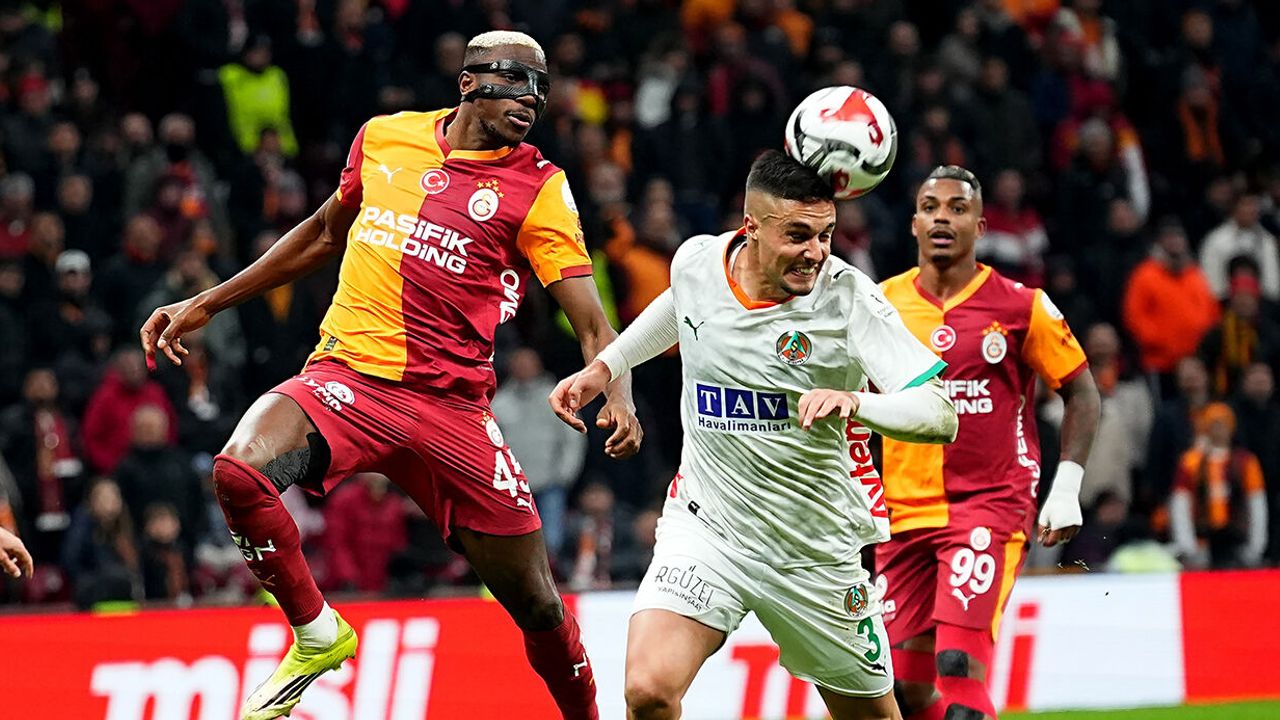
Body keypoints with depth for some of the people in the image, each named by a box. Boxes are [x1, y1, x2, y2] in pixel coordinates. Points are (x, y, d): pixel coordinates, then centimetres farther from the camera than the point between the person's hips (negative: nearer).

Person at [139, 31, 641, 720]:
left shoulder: (539, 188, 0)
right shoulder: (385, 138, 8)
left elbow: (588, 317, -7)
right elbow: (325, 233, 25)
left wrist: (618, 395, -28)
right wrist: (205, 304, 26)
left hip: (451, 403, -1)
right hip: (347, 377, 1)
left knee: (536, 603, 0)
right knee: (239, 470, -29)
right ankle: (317, 635, -6)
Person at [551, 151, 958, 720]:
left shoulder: (848, 298, -18)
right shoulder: (695, 261, -6)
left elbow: (941, 416, -26)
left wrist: (855, 402, -43)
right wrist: (603, 367, 22)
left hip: (816, 547, -1)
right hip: (704, 524, 1)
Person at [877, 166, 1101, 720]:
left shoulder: (1020, 306, -3)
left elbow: (1082, 393, 6)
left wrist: (1066, 489, -2)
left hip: (991, 504, -4)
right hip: (905, 510, 4)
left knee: (959, 663, -20)